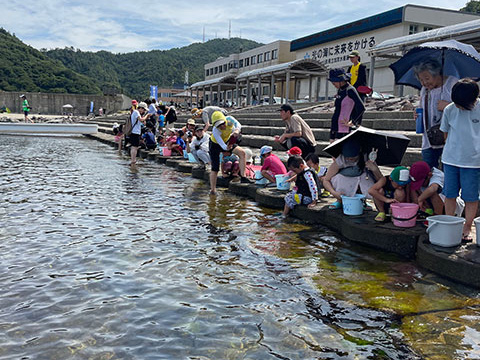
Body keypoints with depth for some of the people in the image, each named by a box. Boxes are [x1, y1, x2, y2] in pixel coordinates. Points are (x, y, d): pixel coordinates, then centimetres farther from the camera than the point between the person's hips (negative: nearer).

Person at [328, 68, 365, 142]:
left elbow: (361, 108, -20)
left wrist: (353, 123, -12)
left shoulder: (350, 90, -13)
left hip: (343, 130, -9)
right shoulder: (339, 90, 13)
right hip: (335, 128, 9)